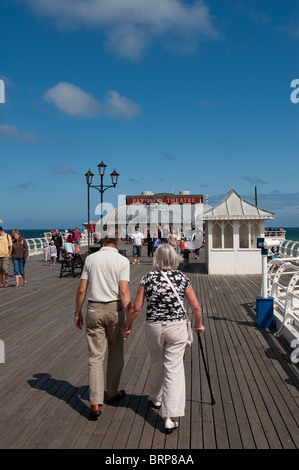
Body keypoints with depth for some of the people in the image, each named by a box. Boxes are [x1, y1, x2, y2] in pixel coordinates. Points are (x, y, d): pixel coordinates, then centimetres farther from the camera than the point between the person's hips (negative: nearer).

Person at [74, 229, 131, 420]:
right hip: (115, 309, -1)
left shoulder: (91, 259, 1)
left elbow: (82, 290, 1)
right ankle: (112, 393, 31)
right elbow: (124, 291, -15)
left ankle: (96, 403, 0)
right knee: (116, 354, 17)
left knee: (95, 356, 4)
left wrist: (78, 313, 11)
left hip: (94, 310, 1)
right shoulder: (122, 261, -7)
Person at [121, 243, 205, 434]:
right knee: (174, 369, 4)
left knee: (157, 363, 24)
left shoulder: (148, 278, -5)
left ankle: (156, 398, 47)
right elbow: (196, 307, -2)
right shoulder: (182, 278, -5)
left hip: (153, 327, 1)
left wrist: (127, 326, 10)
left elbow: (136, 308, -6)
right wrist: (199, 325, 16)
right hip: (177, 327, -1)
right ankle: (169, 418, 4)